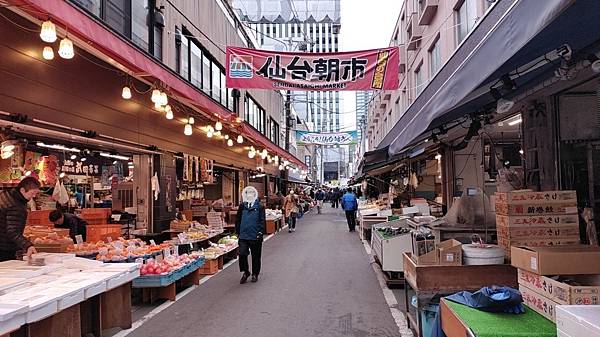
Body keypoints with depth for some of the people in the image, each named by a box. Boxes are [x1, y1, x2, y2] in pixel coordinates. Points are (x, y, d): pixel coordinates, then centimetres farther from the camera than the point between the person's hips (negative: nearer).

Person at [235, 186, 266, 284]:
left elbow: (262, 220, -4)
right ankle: (245, 272, 15)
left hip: (255, 236, -2)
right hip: (243, 236, 2)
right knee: (242, 254, -6)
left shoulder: (259, 207, -2)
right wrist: (238, 232, 9)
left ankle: (255, 274, 25)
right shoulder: (242, 206, 8)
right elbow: (238, 220, 13)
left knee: (256, 256, 8)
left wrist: (261, 232, -11)